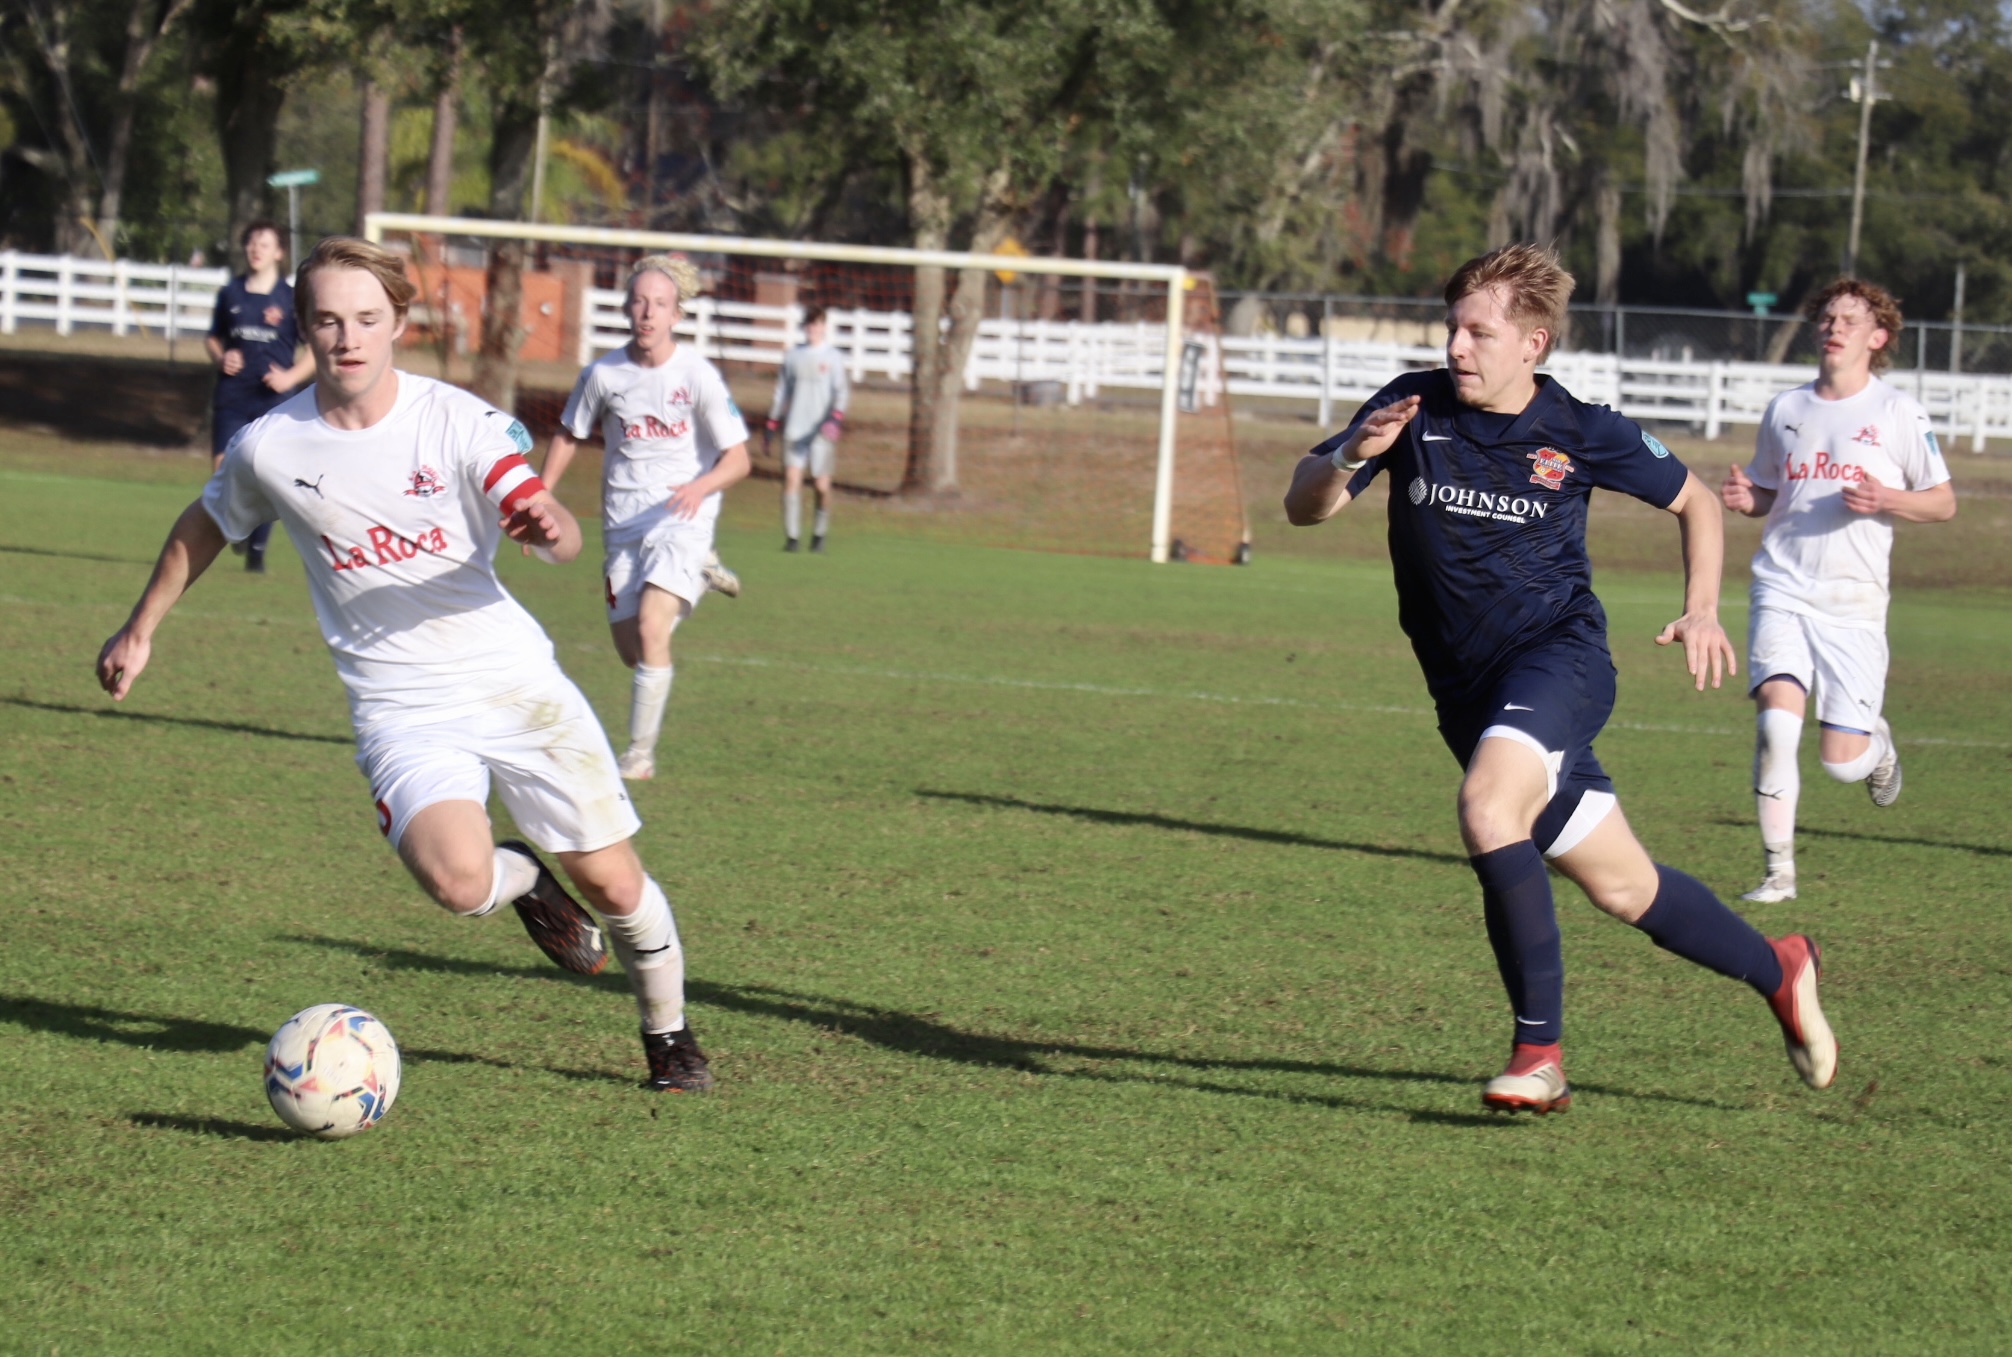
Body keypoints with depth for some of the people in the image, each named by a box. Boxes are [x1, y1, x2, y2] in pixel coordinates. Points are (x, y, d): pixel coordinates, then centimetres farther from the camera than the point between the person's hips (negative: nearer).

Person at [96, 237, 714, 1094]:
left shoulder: (458, 422, -9)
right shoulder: (270, 447, -4)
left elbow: (558, 533, -17)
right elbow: (205, 527, 17)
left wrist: (551, 529, -41)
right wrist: (141, 630, 26)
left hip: (516, 682, 0)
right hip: (402, 710, 0)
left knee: (611, 880, 0)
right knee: (457, 882, -27)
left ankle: (669, 1036, 29)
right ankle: (526, 880, 12)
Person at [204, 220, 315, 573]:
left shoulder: (291, 298, 1)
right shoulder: (230, 293, 9)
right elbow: (213, 338, 21)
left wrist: (291, 376, -11)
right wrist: (220, 358, -1)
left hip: (273, 399, -2)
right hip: (232, 397, 2)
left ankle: (257, 550, 9)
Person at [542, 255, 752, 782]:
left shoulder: (698, 376, -12)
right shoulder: (603, 374, -3)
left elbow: (737, 458, -9)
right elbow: (568, 436, 13)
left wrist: (701, 487, -28)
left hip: (683, 519, -4)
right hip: (624, 522, 4)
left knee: (651, 628, -22)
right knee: (629, 648, 8)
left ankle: (641, 754, -13)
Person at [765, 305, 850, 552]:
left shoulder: (833, 358, 3)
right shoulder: (793, 356, 13)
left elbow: (842, 392, -3)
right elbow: (781, 392, 18)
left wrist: (836, 417, -20)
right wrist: (772, 424, 13)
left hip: (821, 430, -2)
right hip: (795, 427, 2)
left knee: (822, 484, -2)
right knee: (791, 477, -10)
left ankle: (819, 534, 15)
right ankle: (792, 536, -9)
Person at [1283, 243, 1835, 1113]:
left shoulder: (1581, 433, -6)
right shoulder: (1416, 408, -3)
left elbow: (1693, 501, 11)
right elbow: (1302, 506, -4)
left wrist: (1701, 610, -2)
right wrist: (1352, 456, -25)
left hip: (1558, 653, -4)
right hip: (1466, 686, 4)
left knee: (1487, 807, -32)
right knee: (1622, 887, 9)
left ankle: (1539, 1052, -27)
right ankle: (1777, 971, 34)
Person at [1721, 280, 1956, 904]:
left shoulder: (1898, 413, 1)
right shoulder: (1785, 409, 11)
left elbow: (1943, 501, 6)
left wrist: (1888, 501, -14)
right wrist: (1746, 499, 0)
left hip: (1854, 601, -2)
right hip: (1782, 589, 2)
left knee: (1841, 761, -5)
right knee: (1776, 720, -20)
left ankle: (1878, 741, 34)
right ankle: (1778, 870, -10)